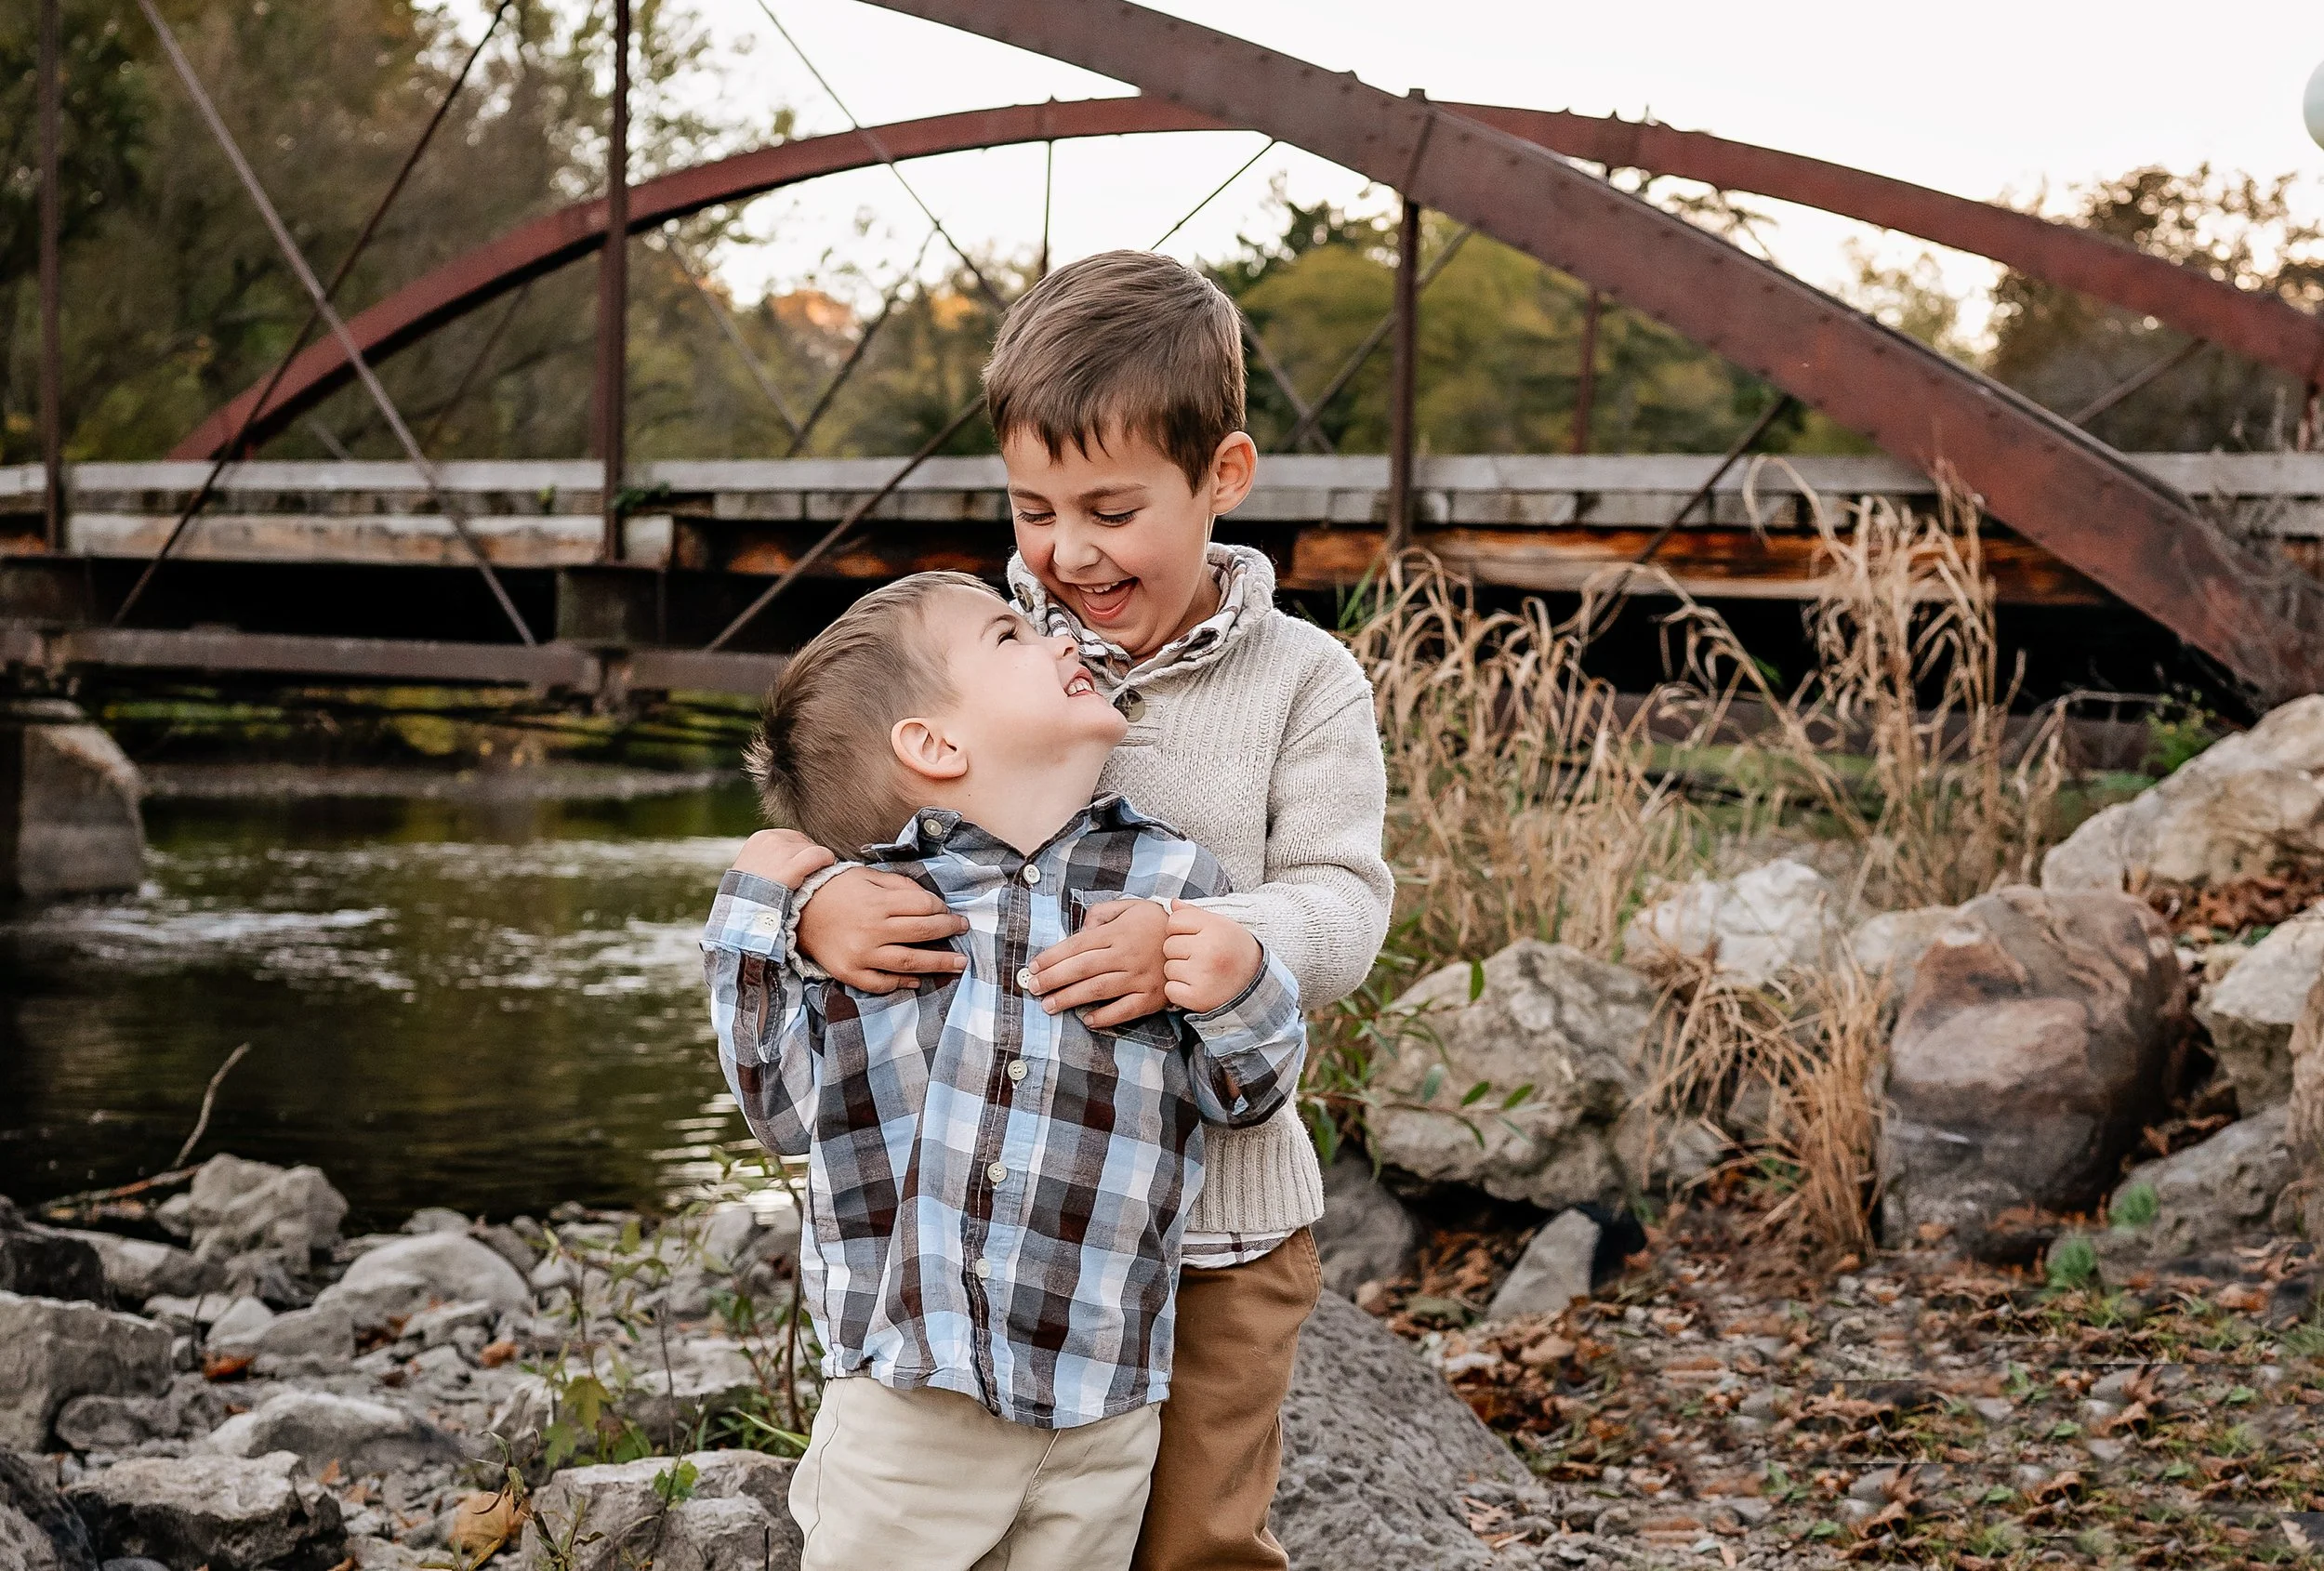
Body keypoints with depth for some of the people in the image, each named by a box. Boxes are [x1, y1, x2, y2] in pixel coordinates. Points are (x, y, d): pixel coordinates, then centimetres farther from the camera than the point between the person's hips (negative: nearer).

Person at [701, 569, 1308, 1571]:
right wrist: (755, 918, -3)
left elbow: (1242, 1095, 8)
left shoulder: (1173, 883, 1)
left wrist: (1240, 993, -13)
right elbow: (783, 1109, 3)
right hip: (904, 1398, -1)